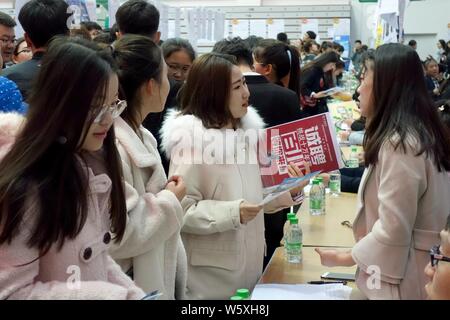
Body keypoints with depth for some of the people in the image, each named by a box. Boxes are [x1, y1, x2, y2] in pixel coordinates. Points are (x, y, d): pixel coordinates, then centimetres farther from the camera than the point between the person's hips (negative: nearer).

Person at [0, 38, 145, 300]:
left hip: (105, 289, 7)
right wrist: (110, 294, -26)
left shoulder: (95, 166, -1)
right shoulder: (26, 188, -25)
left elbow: (98, 257, 7)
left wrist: (133, 293, -8)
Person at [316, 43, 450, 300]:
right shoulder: (419, 132, 6)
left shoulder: (399, 143, -24)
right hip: (417, 266, 9)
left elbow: (393, 231, -24)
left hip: (397, 276, -9)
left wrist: (346, 258, -11)